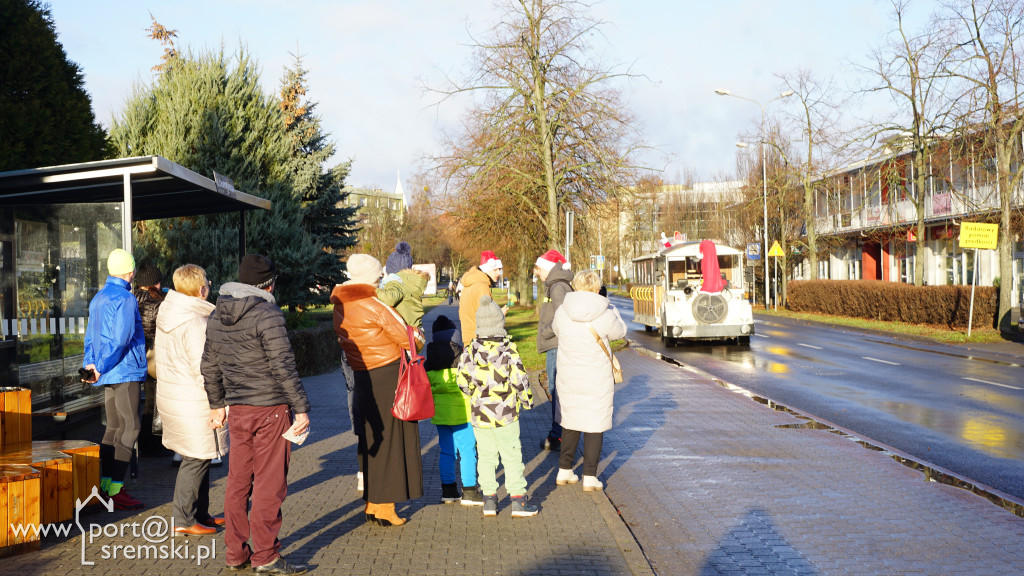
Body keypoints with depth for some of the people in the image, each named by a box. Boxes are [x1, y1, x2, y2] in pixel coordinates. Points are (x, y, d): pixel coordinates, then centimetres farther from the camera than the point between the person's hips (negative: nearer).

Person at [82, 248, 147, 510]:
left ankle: (106, 484, 14)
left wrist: (89, 365, 11)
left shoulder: (98, 299, 16)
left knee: (113, 427, 13)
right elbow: (121, 338, -19)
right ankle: (115, 488, -10)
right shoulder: (126, 299, -12)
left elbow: (91, 336, 16)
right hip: (125, 372, -9)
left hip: (108, 373, 9)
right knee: (130, 427, -8)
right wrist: (101, 368, -13)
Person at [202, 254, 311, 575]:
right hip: (270, 408, -7)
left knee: (238, 482, 13)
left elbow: (209, 365, 17)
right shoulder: (267, 314, -14)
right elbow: (283, 365, -17)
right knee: (269, 483, 0)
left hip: (237, 409, 7)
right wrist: (301, 408, -12)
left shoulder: (217, 316, 9)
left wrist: (217, 404, 27)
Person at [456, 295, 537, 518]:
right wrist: (527, 400, 5)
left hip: (479, 415, 3)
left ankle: (489, 499, 15)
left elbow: (462, 380, 2)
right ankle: (518, 499, 7)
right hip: (506, 414, -3)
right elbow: (519, 380, -11)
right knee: (512, 456, 5)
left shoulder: (470, 350, -2)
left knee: (485, 456, 12)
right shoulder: (508, 350, -12)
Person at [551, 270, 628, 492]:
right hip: (597, 380, -3)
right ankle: (590, 477, 8)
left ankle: (564, 470, 25)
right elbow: (619, 332, 5)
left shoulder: (562, 312, -7)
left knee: (570, 423, 19)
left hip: (568, 379, 3)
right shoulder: (605, 314, -14)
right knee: (595, 427, 6)